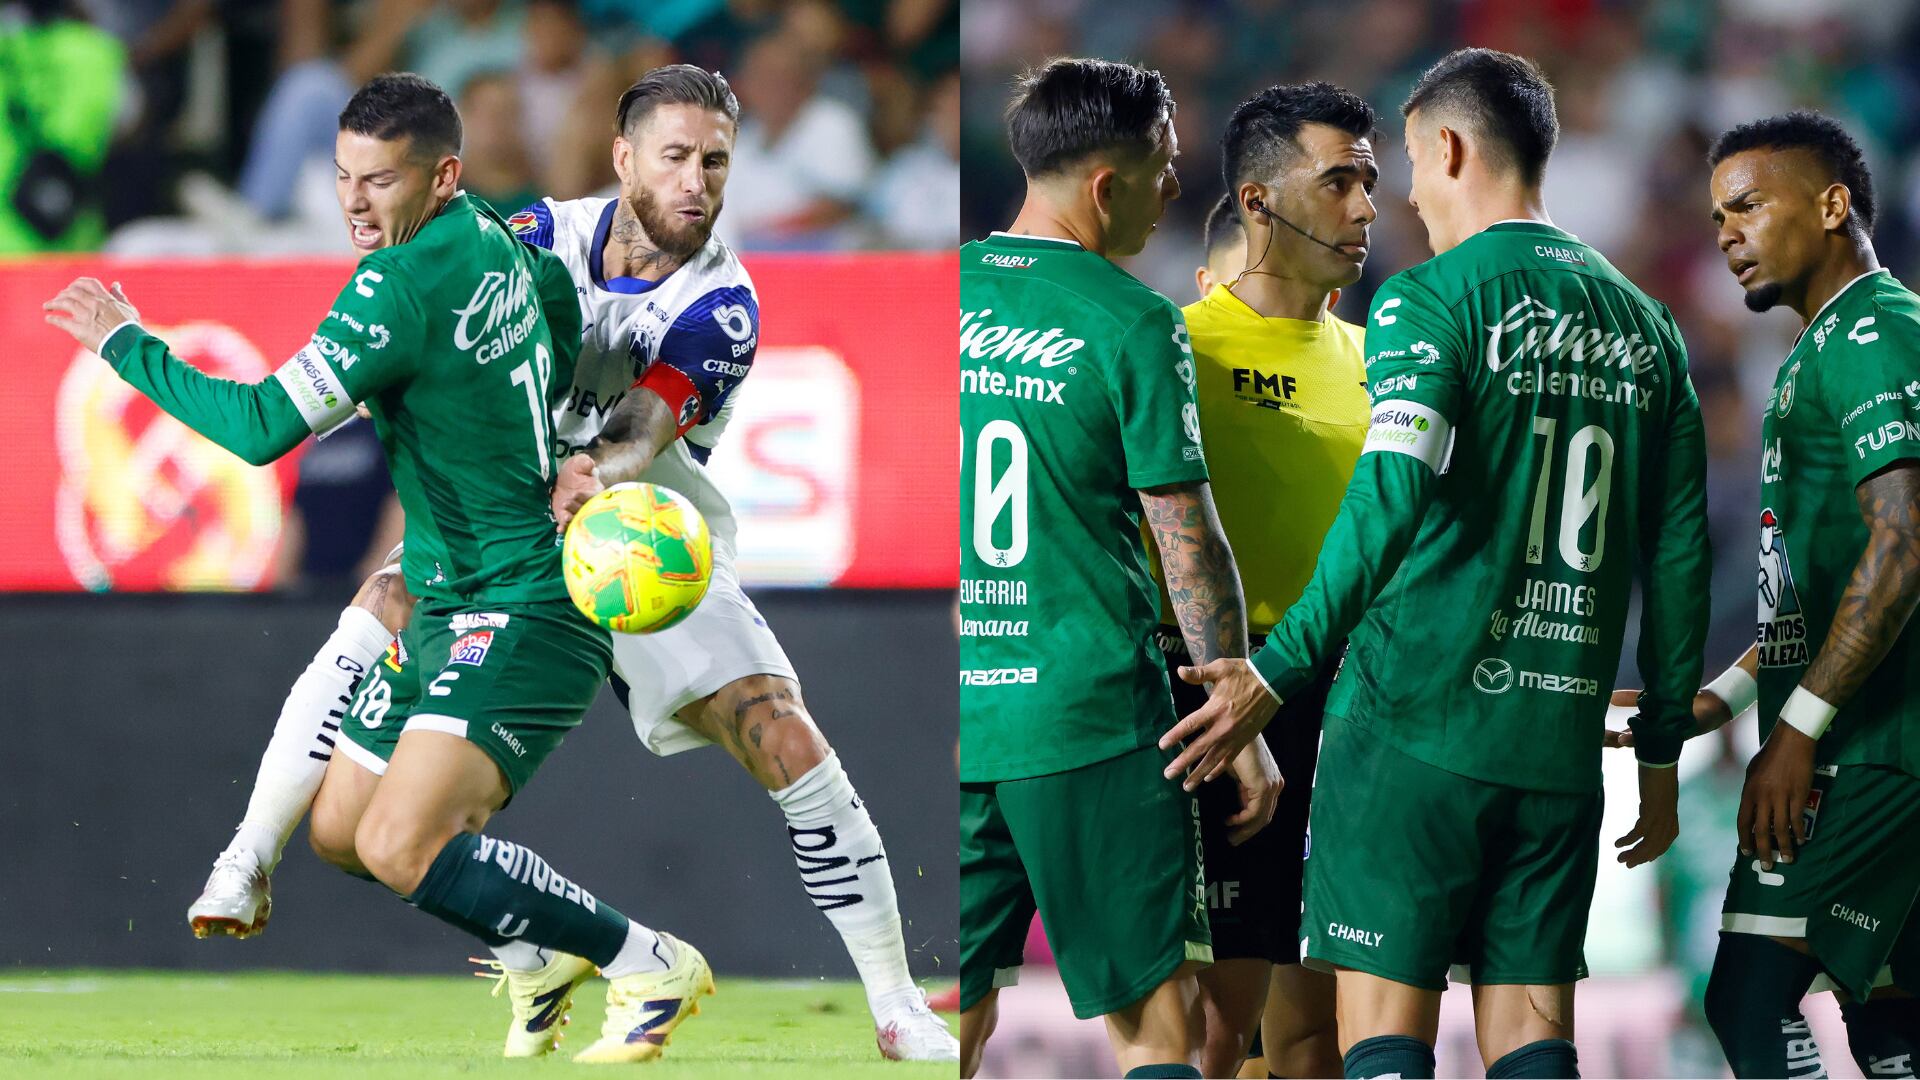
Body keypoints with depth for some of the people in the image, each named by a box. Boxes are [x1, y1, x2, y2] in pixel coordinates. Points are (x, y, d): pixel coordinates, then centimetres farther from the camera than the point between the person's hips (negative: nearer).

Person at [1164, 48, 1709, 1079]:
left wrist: (1275, 674, -11)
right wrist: (1662, 752, 21)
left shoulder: (1427, 303, -5)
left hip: (1415, 725, -5)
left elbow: (1390, 501, -17)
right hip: (1560, 749, 5)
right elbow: (1679, 557, 14)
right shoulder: (1643, 325, 13)